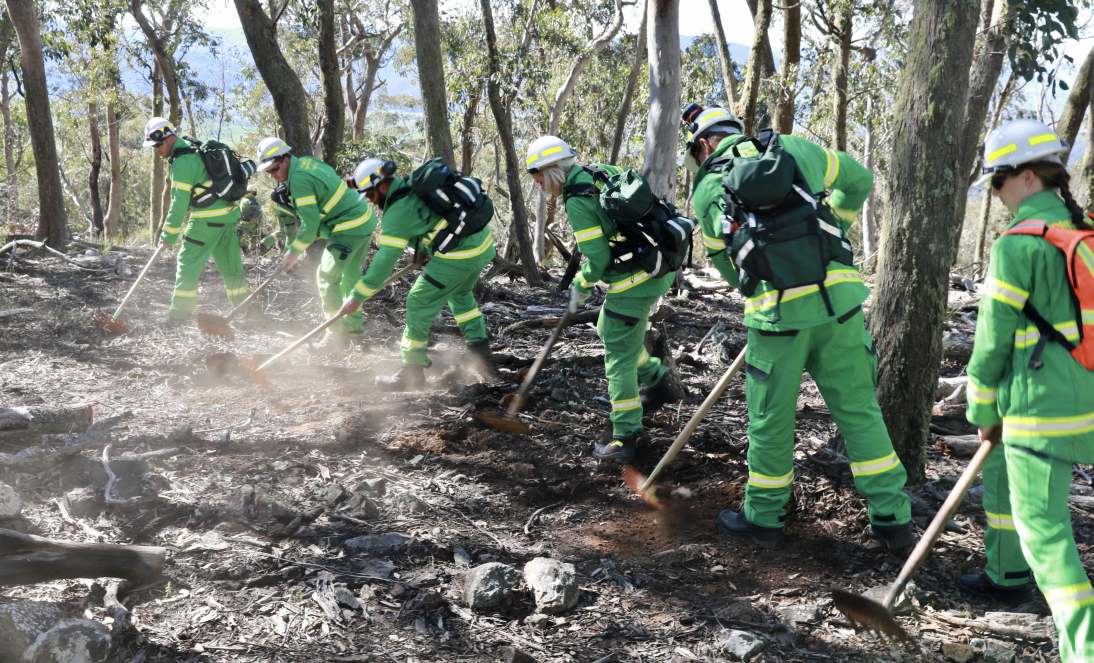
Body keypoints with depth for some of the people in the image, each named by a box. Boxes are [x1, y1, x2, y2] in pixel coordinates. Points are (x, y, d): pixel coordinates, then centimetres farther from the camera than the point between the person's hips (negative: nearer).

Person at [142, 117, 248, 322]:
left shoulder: (182, 161, -17)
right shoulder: (193, 149, 13)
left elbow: (180, 202, -17)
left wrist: (169, 234, -11)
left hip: (208, 219, -9)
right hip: (229, 214, 9)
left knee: (188, 263, -1)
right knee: (230, 265, 13)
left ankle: (180, 312, 2)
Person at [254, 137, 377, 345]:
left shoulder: (299, 179, -20)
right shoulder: (307, 162, 10)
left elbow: (310, 222, -20)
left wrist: (294, 251, -10)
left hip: (349, 228, -10)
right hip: (366, 219, 10)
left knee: (327, 276, -6)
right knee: (351, 274, 22)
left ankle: (336, 335, -2)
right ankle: (353, 325, 36)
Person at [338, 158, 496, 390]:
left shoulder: (398, 210, -15)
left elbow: (385, 260, -16)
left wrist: (357, 297, -10)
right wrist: (423, 249, 22)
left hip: (459, 255, -9)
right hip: (483, 241, 9)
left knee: (420, 303, 1)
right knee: (460, 294, 31)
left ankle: (412, 372, 8)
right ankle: (482, 355, 33)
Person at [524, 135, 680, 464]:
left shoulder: (577, 202, -17)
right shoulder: (602, 172, 7)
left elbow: (598, 258, -18)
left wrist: (581, 286, 1)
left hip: (633, 282, -9)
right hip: (659, 267, 9)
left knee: (619, 357, 0)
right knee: (608, 330, 27)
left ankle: (626, 438, 3)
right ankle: (658, 382, 32)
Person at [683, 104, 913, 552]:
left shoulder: (707, 192, 4)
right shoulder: (794, 148, 10)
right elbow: (859, 182, 24)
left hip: (778, 313, -3)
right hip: (839, 297, 3)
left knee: (771, 420, 13)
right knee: (859, 411, 11)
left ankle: (764, 518, 27)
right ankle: (895, 521, 16)